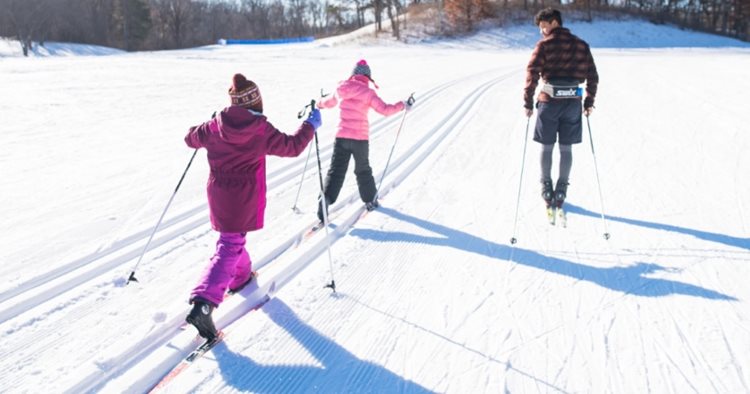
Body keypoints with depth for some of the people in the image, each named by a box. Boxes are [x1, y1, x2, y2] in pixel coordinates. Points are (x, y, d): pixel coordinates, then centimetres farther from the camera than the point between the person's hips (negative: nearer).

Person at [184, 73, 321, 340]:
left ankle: (241, 276, 50)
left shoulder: (215, 126, -2)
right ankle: (203, 303, -19)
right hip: (244, 200, -5)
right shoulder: (262, 130, -14)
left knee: (232, 237, 28)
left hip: (218, 195, 5)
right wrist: (310, 126, 10)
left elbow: (191, 138, 15)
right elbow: (292, 147, -5)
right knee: (230, 247, -6)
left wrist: (203, 128, 36)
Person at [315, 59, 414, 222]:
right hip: (360, 138, -2)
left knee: (336, 171, 3)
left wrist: (320, 104, 46)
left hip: (341, 137, 2)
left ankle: (326, 198, -15)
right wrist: (402, 105, 0)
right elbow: (385, 110, -14)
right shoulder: (367, 93, -9)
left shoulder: (341, 89, 5)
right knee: (363, 170, 17)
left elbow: (330, 102, 24)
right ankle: (370, 200, 30)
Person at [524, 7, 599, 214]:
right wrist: (589, 102, 15)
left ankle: (547, 189, 18)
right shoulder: (581, 45, 8)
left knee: (546, 147, 10)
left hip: (549, 101, -3)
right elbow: (593, 76, 7)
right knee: (566, 148, 10)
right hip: (573, 102, 3)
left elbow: (532, 74, -12)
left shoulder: (544, 45, -5)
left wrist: (528, 102, -6)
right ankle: (561, 191, 14)